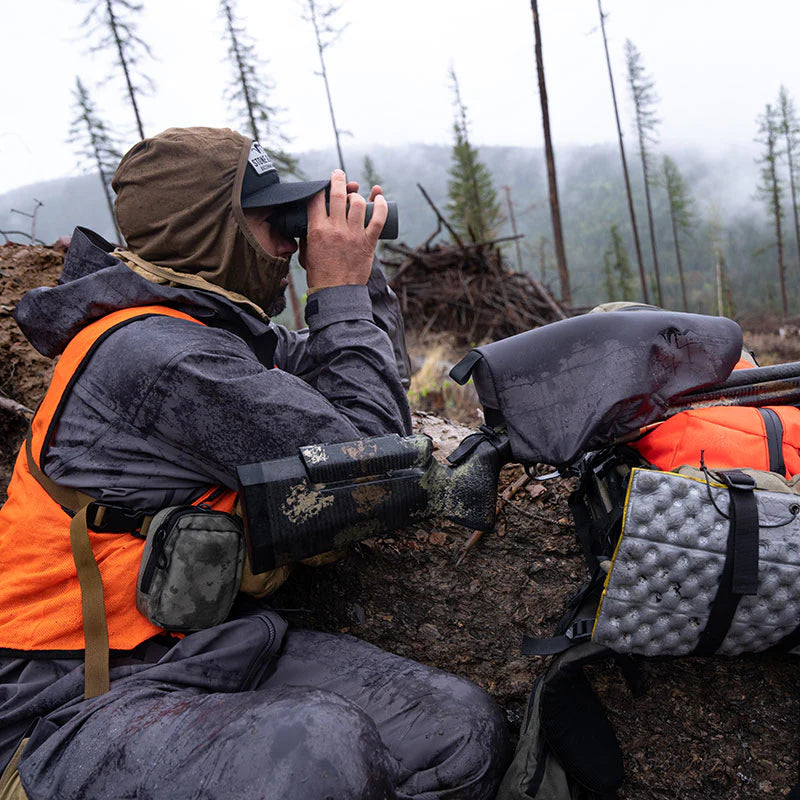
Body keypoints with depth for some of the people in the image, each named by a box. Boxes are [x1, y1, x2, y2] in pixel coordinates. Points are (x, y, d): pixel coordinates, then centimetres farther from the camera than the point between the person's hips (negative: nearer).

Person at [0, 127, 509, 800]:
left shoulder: (210, 323, 8)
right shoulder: (155, 353, -21)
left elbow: (379, 378, 18)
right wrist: (340, 291, -12)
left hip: (215, 641, 8)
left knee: (467, 728, -11)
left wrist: (358, 268, 5)